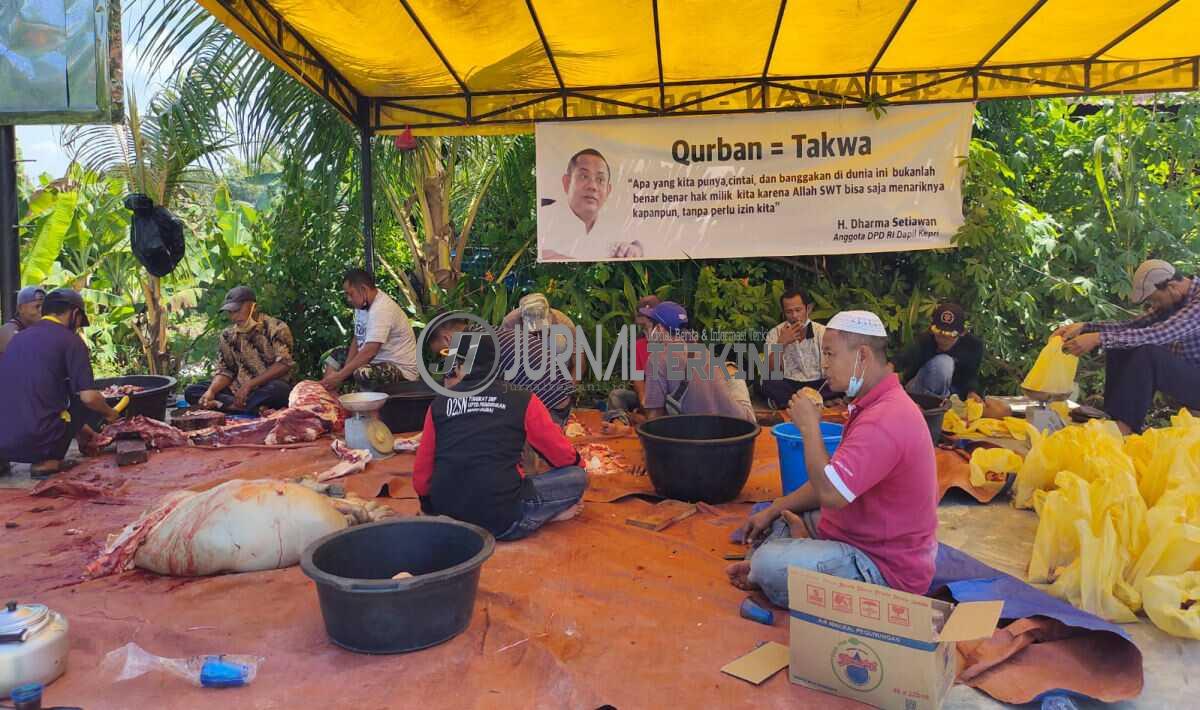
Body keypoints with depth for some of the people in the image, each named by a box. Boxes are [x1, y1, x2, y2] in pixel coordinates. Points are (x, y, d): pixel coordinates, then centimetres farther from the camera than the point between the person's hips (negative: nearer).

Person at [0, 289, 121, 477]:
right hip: (36, 442, -7)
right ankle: (49, 460, 1)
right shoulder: (70, 340, -4)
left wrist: (77, 427, 38)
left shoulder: (19, 337, 17)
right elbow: (88, 396, -12)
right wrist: (109, 413, 11)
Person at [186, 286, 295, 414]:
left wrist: (249, 384, -20)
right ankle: (255, 408, -24)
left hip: (269, 388, -6)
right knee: (190, 391, -9)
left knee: (277, 389, -40)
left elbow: (284, 364, -16)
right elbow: (224, 371, 8)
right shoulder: (228, 335, 10)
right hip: (239, 391, 6)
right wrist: (211, 391, -13)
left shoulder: (276, 328, -7)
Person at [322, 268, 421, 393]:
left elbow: (369, 352, -30)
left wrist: (340, 376, -27)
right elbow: (357, 339, 11)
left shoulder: (381, 309, -24)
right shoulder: (362, 305, 7)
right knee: (334, 356, 13)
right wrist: (346, 370, -3)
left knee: (363, 373, -36)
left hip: (401, 368, -10)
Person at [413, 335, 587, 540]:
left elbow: (421, 474, 11)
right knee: (578, 477, 11)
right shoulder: (522, 400, 0)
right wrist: (577, 463, 31)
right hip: (500, 520, -4)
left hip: (445, 516, 4)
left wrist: (432, 509, 31)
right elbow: (565, 458, 8)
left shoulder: (439, 403, 6)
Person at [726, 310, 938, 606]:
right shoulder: (878, 404, 10)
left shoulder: (884, 421, -27)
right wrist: (773, 510, 9)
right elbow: (834, 479, 15)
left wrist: (809, 427, -19)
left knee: (769, 563, -29)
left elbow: (830, 493, -32)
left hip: (886, 569, -11)